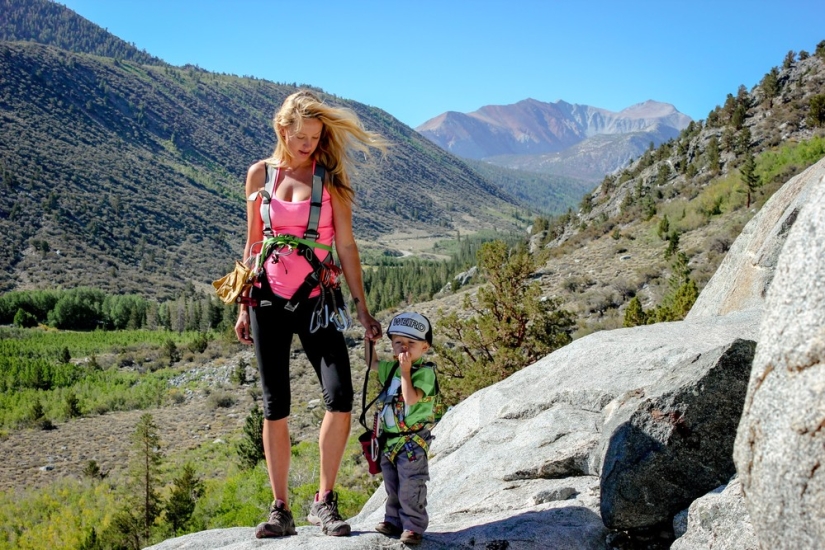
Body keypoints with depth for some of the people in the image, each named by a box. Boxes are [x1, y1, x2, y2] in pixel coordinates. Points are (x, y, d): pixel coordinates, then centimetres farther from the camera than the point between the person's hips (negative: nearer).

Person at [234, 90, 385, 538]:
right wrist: (244, 307, 8)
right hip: (269, 298, 1)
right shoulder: (260, 174, 7)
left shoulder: (330, 178, 2)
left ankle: (324, 501, 3)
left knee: (340, 398, -14)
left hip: (316, 299, -1)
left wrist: (361, 308, -3)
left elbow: (346, 245, 1)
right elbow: (253, 244, 10)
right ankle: (280, 509, 12)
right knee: (274, 406, 3)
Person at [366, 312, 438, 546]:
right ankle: (394, 520, 27)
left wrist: (405, 370, -25)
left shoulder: (425, 372, -16)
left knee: (410, 487, -4)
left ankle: (413, 526, 6)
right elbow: (372, 363, 26)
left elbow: (411, 398, -28)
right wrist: (369, 338, 18)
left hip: (412, 441, -8)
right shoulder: (392, 368, 8)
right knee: (392, 485, 16)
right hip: (389, 439, 8)